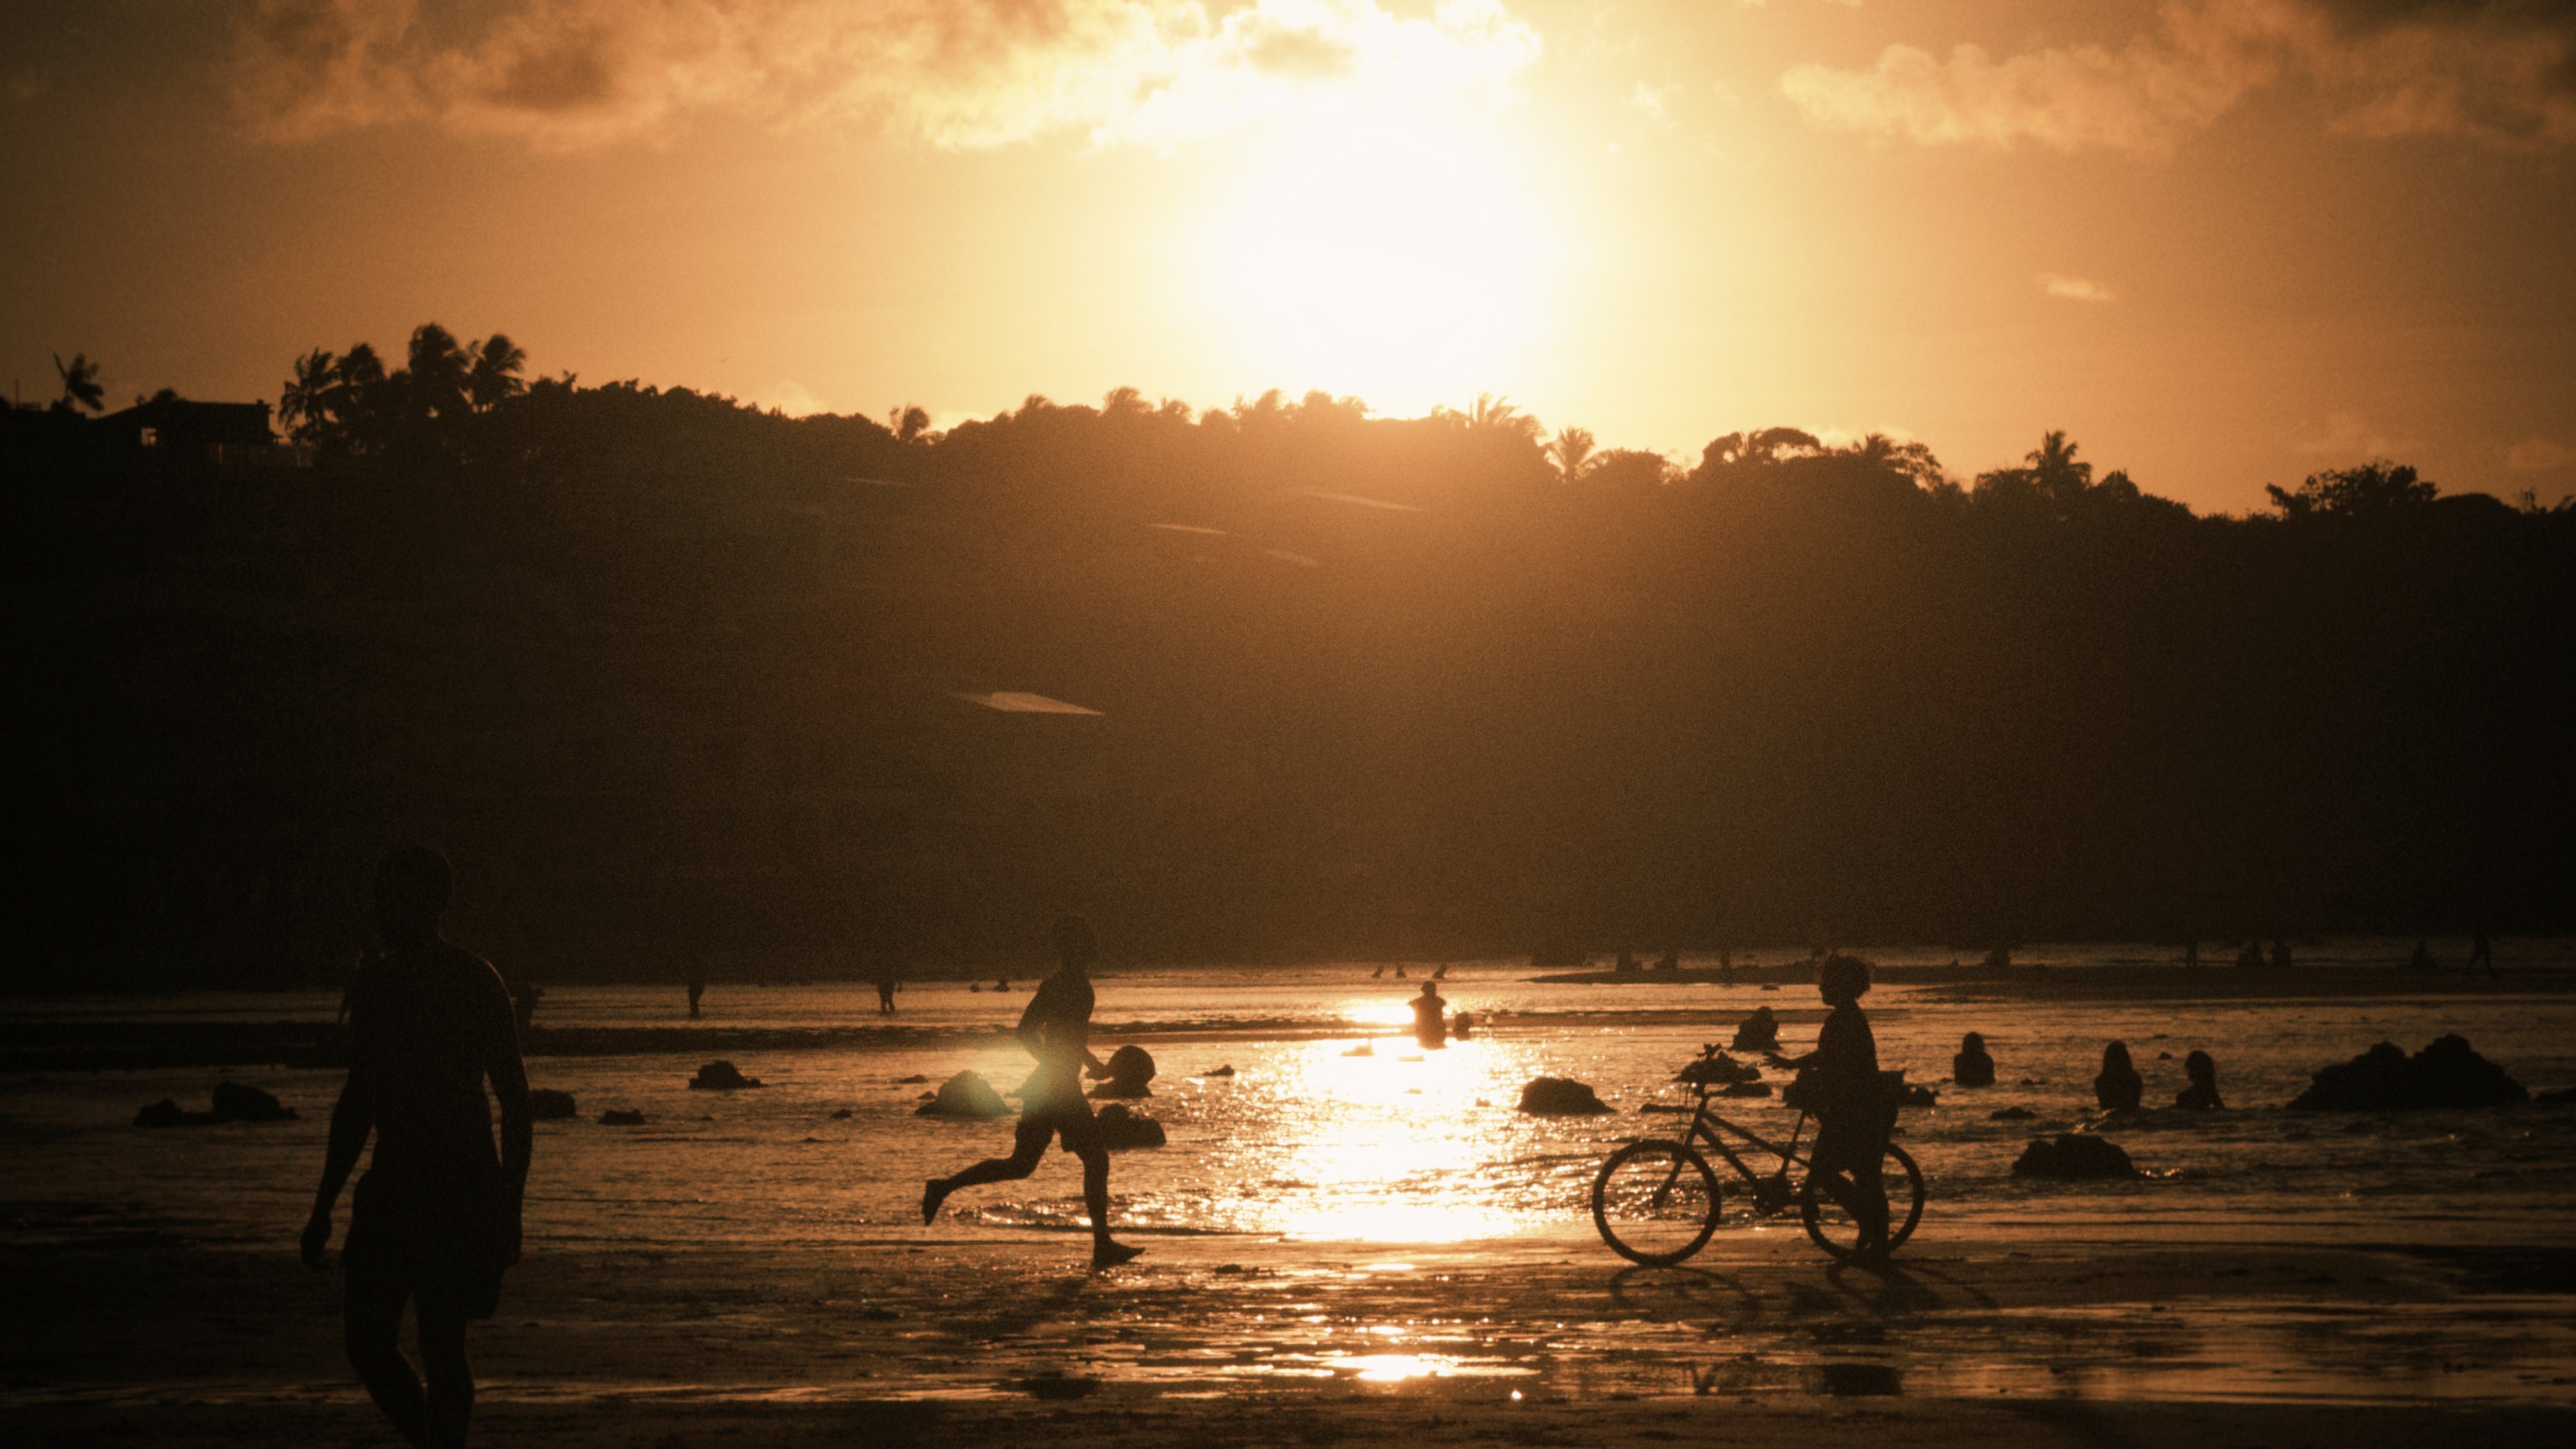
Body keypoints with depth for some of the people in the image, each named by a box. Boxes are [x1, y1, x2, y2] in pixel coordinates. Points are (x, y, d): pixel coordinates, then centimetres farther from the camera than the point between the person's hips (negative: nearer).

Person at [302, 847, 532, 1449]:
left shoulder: (475, 981, -7)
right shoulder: (374, 983, 12)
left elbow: (515, 1100, -7)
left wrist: (510, 1210, -12)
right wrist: (323, 1209, 18)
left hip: (461, 1189, -6)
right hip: (393, 1185, 6)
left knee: (441, 1346, -6)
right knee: (366, 1339, 2)